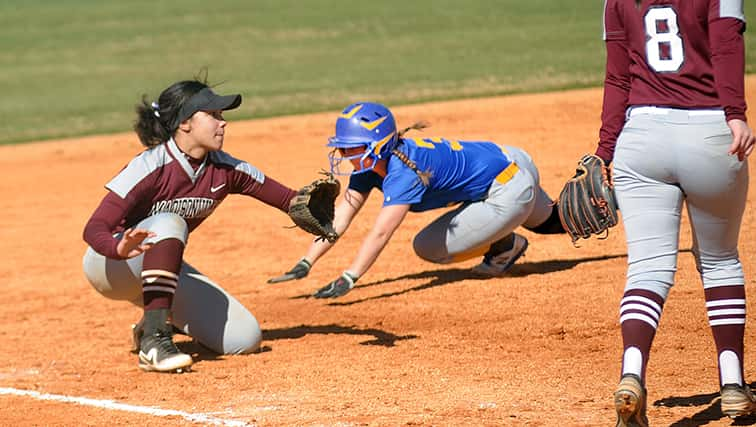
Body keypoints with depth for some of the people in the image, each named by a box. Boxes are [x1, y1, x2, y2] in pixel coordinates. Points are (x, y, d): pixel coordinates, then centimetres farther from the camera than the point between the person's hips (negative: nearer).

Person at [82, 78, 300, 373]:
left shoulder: (225, 169, -9)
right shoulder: (150, 167, -27)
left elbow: (287, 199, -6)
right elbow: (93, 229, -34)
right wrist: (119, 248, -56)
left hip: (160, 270, 6)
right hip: (109, 265, -6)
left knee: (245, 338, -9)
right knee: (169, 223, -37)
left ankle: (167, 321, 18)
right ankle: (154, 342, -38)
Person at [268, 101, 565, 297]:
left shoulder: (404, 171, -33)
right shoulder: (370, 164, -8)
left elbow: (382, 232, -43)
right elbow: (341, 216, -11)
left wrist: (348, 279, -52)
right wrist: (305, 265, -21)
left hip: (509, 193, -9)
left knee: (429, 247, -7)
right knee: (548, 222, 35)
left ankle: (507, 245, 9)